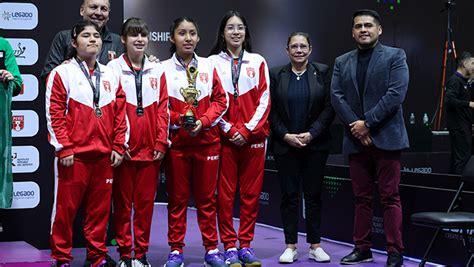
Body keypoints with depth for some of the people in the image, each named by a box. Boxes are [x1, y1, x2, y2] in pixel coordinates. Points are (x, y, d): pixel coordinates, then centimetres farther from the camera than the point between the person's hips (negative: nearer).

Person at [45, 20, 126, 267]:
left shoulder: (110, 76, 13)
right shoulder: (62, 73, -1)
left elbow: (120, 114, 13)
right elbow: (54, 114, -6)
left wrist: (118, 147, 7)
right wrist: (63, 148, -11)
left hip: (104, 155, 4)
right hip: (73, 155, -4)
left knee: (100, 208, 9)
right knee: (66, 207, 2)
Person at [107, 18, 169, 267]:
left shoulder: (157, 71, 9)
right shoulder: (113, 69, -1)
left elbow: (162, 109, 7)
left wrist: (161, 142, 0)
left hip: (150, 149, 3)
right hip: (123, 149, -3)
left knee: (146, 202, 7)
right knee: (122, 202, 5)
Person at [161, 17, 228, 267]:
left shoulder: (209, 66, 4)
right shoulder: (164, 68, -2)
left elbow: (220, 100, 4)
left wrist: (203, 121, -10)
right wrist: (179, 119, -16)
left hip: (206, 140, 2)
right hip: (176, 141, -2)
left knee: (206, 197, 8)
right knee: (177, 197, 6)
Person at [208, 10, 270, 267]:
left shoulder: (258, 62, 8)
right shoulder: (213, 62, 4)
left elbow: (264, 100, 3)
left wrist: (247, 129, -7)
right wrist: (230, 130, -9)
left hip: (253, 136, 2)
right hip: (224, 137, -1)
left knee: (251, 192, 3)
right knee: (225, 193, -1)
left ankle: (245, 245, 12)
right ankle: (229, 246, 7)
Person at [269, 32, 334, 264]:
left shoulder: (322, 72, 3)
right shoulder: (276, 74, 4)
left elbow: (329, 107, -1)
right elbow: (271, 109, 2)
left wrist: (311, 134, -10)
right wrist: (285, 135, -9)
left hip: (315, 144, 0)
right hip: (285, 145, 0)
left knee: (313, 195, 4)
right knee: (289, 195, 3)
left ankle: (315, 245, 11)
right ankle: (290, 246, 9)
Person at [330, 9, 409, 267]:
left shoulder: (395, 56, 1)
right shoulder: (342, 62, 13)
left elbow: (396, 94, -10)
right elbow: (336, 97, 3)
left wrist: (367, 123, -14)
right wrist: (356, 126, -10)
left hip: (385, 137, -4)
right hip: (356, 140, 4)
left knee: (390, 197, -3)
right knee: (362, 198, 9)